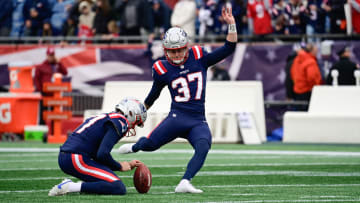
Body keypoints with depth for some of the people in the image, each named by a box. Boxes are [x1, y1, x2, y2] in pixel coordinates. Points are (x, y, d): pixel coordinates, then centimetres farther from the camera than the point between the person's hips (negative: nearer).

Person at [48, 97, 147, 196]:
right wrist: (120, 166, 0)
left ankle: (69, 185, 7)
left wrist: (127, 165, 25)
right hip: (77, 161, -10)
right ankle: (72, 187, -19)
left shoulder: (107, 118, 24)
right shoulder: (120, 122, -7)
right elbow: (102, 154, -18)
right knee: (119, 188, -15)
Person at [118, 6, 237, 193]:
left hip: (198, 121, 1)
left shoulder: (199, 57, 6)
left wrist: (231, 25, -7)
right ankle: (135, 147, 27)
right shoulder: (162, 69, 4)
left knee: (203, 146, -28)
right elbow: (153, 94, 21)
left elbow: (229, 48, 5)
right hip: (177, 117, -1)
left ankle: (184, 183, -34)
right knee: (149, 144, -11)